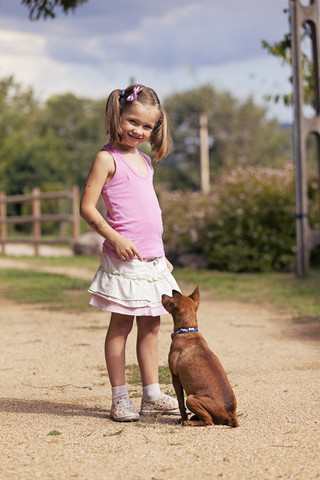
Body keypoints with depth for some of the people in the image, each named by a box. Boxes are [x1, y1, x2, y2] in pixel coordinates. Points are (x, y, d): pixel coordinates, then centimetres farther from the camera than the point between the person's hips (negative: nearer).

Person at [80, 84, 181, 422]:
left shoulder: (145, 160, 16)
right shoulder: (108, 159, -7)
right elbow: (87, 207, -12)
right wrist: (115, 238, -20)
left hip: (151, 258, 8)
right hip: (124, 258, -7)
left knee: (150, 326, 11)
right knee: (121, 324, -1)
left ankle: (152, 395, 19)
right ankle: (119, 399, 5)